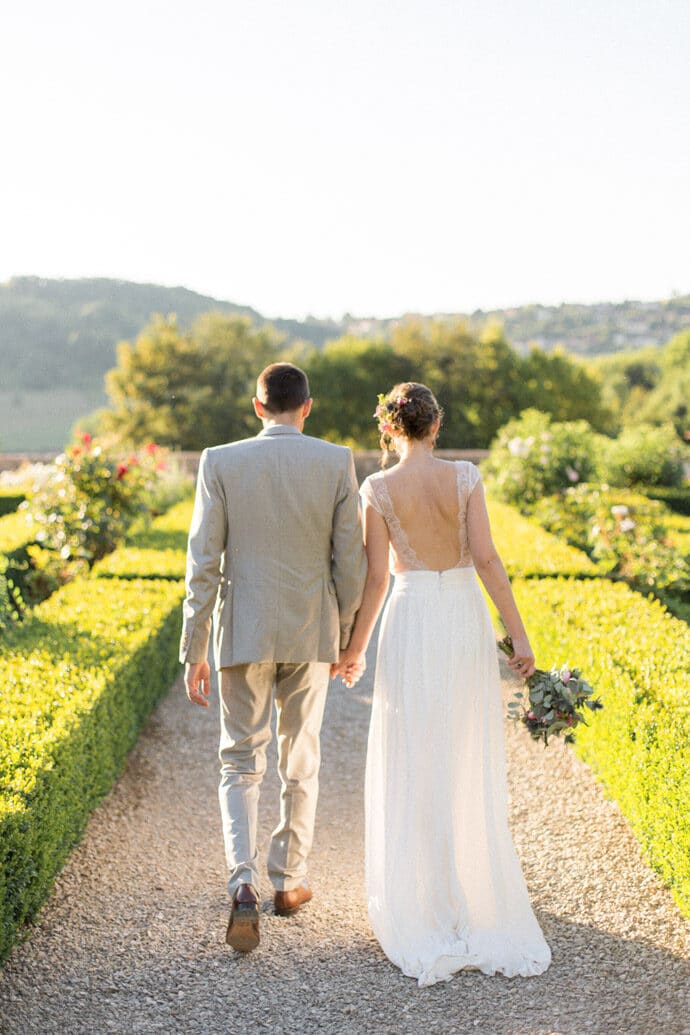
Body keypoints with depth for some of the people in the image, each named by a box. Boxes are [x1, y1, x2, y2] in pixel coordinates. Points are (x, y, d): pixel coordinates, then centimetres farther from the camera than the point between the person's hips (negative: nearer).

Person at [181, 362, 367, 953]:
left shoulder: (221, 462, -6)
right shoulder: (337, 462, -4)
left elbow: (203, 563, -7)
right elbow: (350, 560, -2)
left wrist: (193, 651, -1)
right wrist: (346, 637, 11)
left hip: (244, 633, -1)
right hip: (311, 633, 1)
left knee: (241, 763, 9)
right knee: (301, 761, 17)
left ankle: (244, 885, -9)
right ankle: (289, 881, 28)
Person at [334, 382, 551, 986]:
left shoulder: (378, 489, -6)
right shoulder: (465, 477, -4)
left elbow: (377, 577, -5)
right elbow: (486, 559, -10)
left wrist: (355, 646, 6)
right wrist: (518, 634, -7)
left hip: (410, 624, -1)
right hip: (466, 618, 1)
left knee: (412, 769, 9)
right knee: (471, 765, 13)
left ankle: (422, 907, 15)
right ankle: (480, 898, 21)